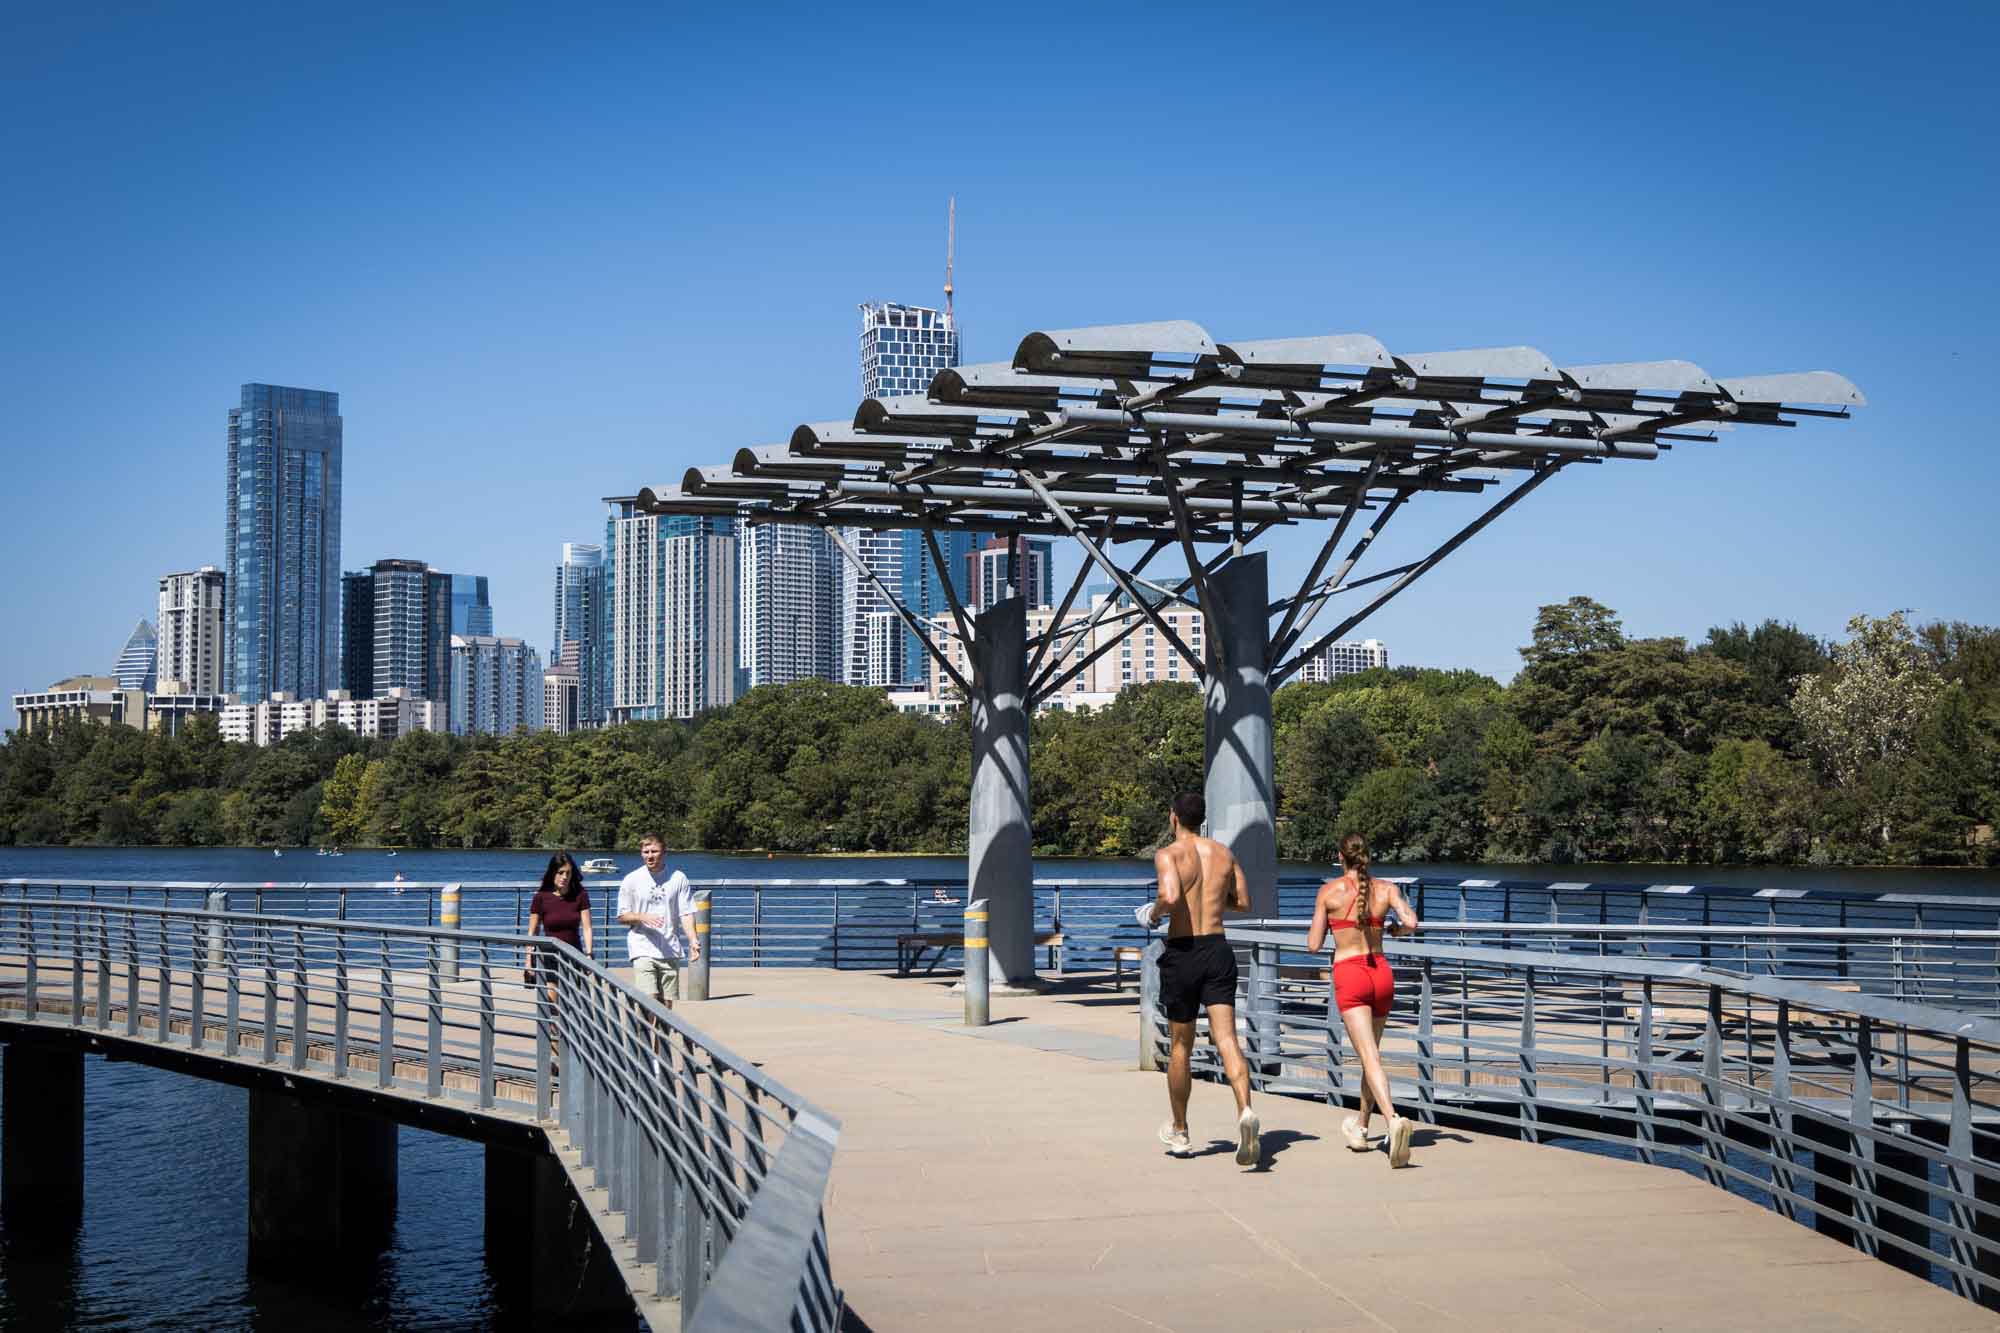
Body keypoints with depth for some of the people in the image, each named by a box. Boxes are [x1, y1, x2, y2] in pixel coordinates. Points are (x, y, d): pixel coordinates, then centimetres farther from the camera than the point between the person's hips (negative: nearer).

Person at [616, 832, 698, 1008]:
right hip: (642, 951, -2)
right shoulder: (632, 880, 1)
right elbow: (621, 917, 5)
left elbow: (686, 914, 2)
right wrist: (643, 917, -15)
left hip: (670, 952, 2)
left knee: (666, 1005, 5)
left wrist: (693, 939, -14)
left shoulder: (678, 879, 4)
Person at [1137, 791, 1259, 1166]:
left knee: (1181, 1047, 12)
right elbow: (1243, 902, 18)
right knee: (1226, 1038, -6)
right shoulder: (1223, 853, 10)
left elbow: (1170, 896, -25)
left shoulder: (1168, 854, -7)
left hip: (1182, 952, -3)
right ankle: (1245, 1112, -31)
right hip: (1218, 949, 3)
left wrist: (1155, 911, -5)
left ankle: (1179, 1132, 27)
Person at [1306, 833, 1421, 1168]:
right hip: (1381, 973, 4)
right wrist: (1395, 929, 11)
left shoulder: (1329, 891, -3)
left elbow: (1314, 944, 0)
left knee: (1371, 1058, -13)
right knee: (1371, 1051, 21)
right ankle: (1360, 1128, 33)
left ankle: (1393, 1119, -36)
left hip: (1349, 976, -4)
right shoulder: (1386, 888, 4)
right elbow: (1412, 923, -10)